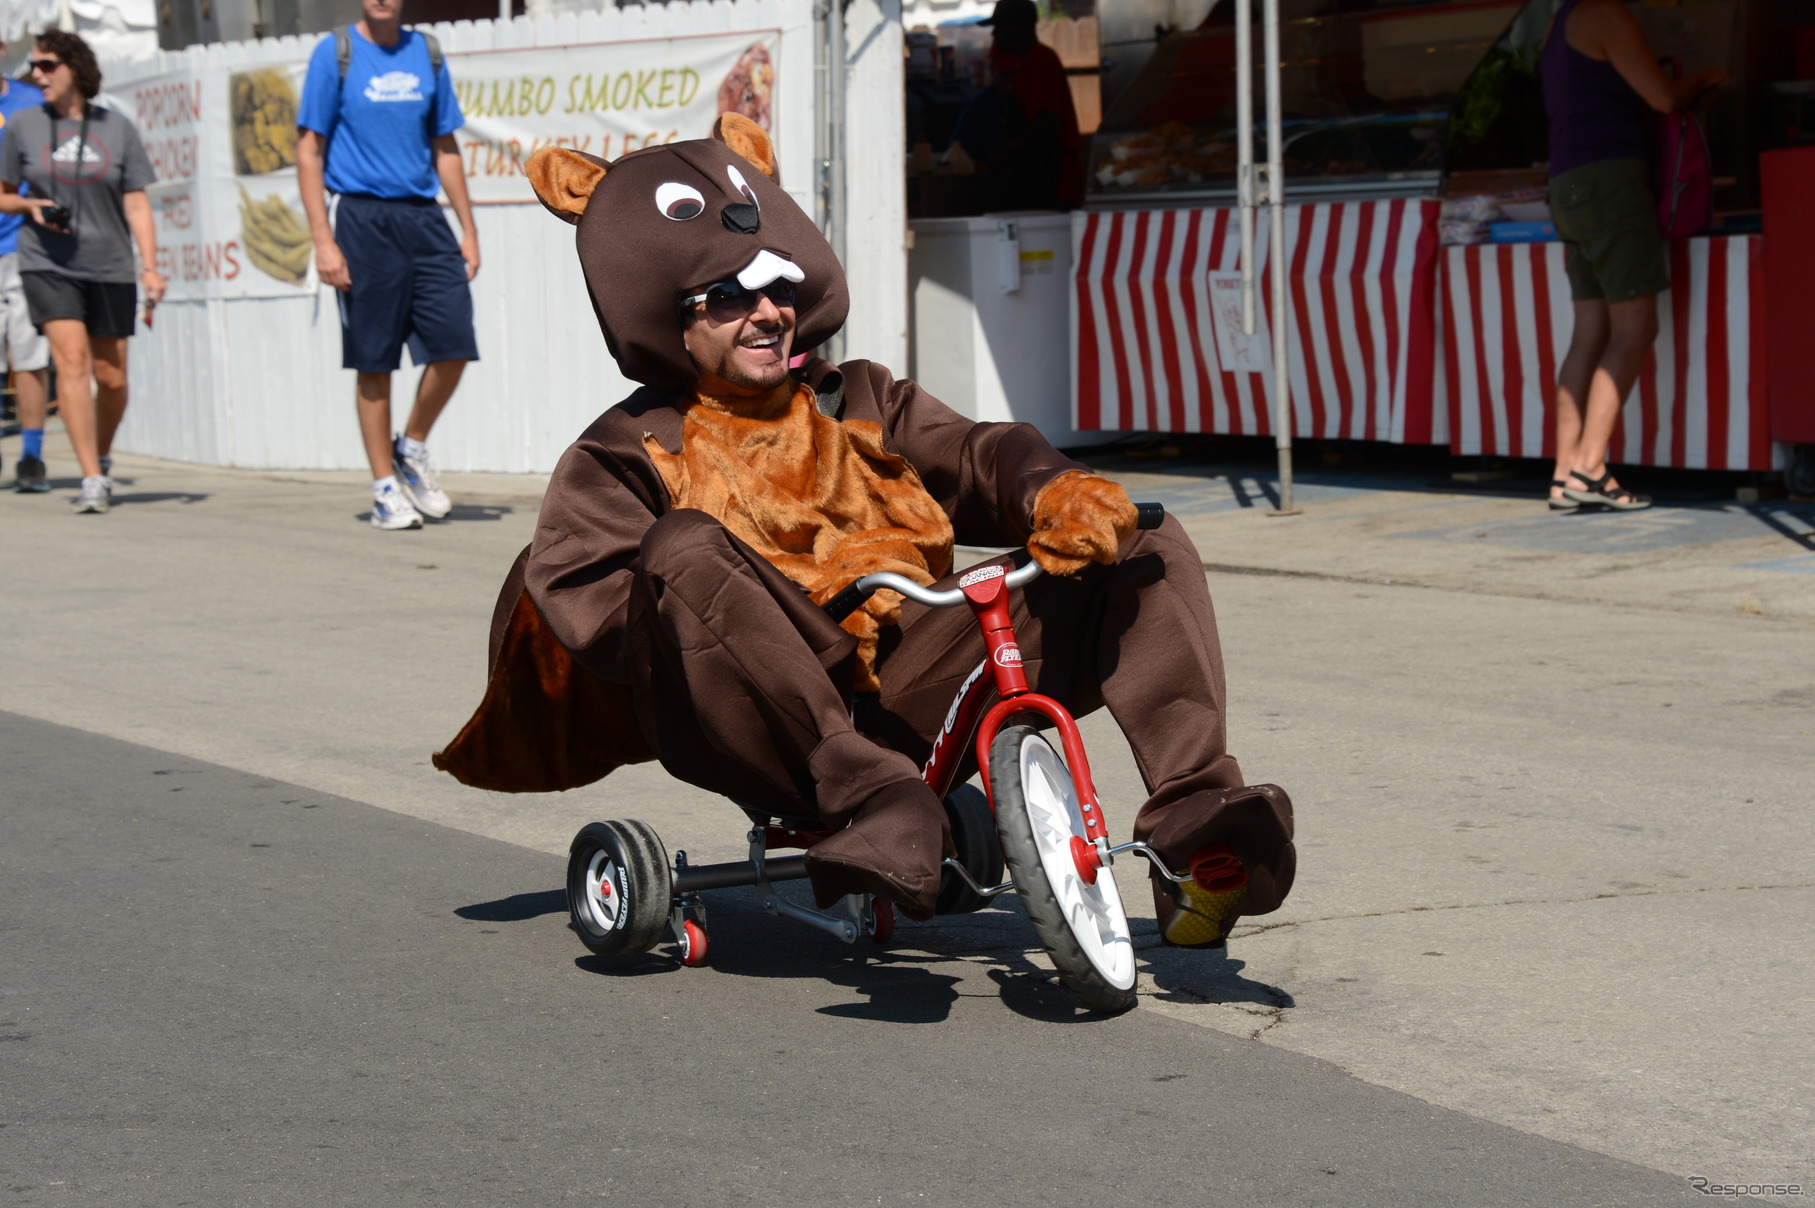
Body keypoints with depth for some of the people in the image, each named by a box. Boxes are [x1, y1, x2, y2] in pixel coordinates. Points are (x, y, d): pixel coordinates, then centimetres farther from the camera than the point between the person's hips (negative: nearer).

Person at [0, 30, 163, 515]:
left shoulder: (116, 128, 3)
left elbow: (136, 205, 2)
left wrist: (150, 267, -7)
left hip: (109, 267, 1)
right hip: (47, 264, -1)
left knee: (112, 377, 5)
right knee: (72, 361, -16)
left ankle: (103, 458, 32)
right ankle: (92, 479, -17)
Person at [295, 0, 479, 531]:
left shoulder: (426, 54, 11)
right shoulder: (335, 54, -1)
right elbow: (309, 151, -2)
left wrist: (468, 230, 12)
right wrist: (323, 240, -10)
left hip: (424, 217, 4)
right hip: (364, 219, -4)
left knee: (454, 343, -4)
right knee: (374, 360, 1)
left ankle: (412, 448, 19)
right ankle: (385, 487, 10)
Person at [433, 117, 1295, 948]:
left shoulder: (859, 403, 26)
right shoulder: (627, 456, 13)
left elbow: (976, 456, 11)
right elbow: (583, 608, -3)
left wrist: (1058, 493, -14)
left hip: (908, 697, 4)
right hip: (765, 726, -4)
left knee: (1148, 553, -6)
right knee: (687, 548, -35)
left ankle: (1194, 820, -25)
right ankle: (878, 805, -46)